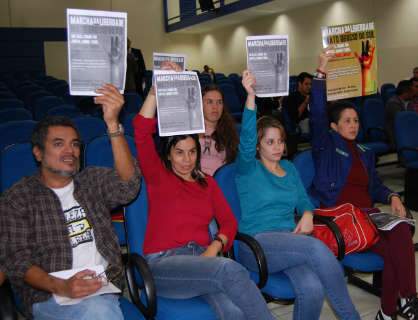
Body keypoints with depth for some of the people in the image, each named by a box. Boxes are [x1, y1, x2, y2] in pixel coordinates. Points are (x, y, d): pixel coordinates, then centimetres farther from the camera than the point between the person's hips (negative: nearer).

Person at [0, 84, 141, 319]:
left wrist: (113, 123, -22)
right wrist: (60, 286, -21)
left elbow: (128, 187, -11)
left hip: (105, 287, 3)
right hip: (48, 295, -2)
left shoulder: (93, 180, 11)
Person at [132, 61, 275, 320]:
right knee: (230, 270, -33)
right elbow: (142, 131, -6)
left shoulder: (207, 182, 20)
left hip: (201, 258, 3)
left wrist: (213, 248, -8)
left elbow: (229, 220, 11)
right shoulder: (158, 176, 8)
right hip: (163, 262, -3)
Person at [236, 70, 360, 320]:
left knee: (312, 289, -31)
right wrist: (251, 96, -29)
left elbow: (303, 200, 25)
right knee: (316, 247, -33)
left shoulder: (289, 168, 20)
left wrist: (307, 215, -1)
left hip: (290, 240, 4)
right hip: (257, 243, -4)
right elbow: (246, 139, -16)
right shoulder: (248, 168, 3)